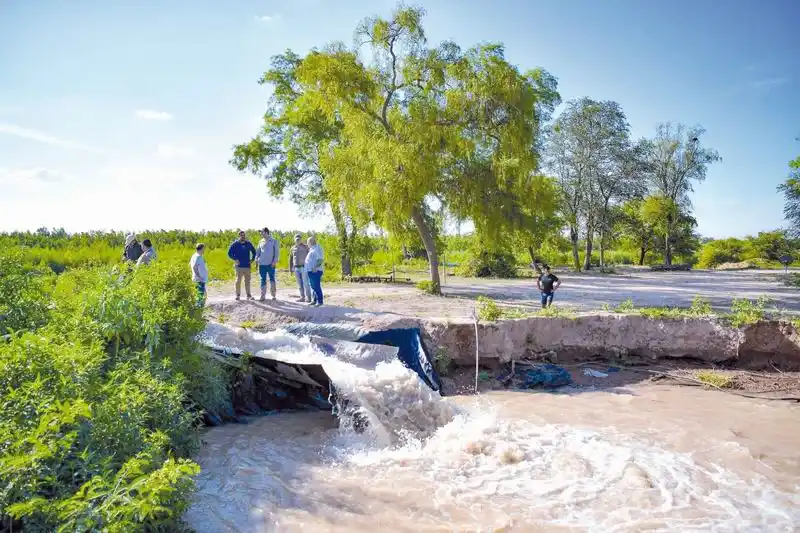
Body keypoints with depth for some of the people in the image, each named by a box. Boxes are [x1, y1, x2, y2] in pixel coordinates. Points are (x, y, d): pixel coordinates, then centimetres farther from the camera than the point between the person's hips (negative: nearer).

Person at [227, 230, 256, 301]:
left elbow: (254, 251, 21)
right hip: (239, 266, -3)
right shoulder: (235, 244, -1)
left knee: (247, 281, 7)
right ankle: (238, 295, 5)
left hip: (247, 265, 3)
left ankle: (248, 295, 12)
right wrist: (235, 259, -8)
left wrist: (252, 259, 10)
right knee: (238, 280, -3)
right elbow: (229, 253, 1)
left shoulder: (248, 243, 8)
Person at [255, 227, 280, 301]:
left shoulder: (274, 241, -1)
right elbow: (258, 251, 15)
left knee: (272, 279, 3)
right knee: (263, 280, 5)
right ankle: (263, 296, 7)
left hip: (270, 264, -3)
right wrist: (256, 258, -1)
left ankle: (273, 295, 14)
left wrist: (275, 261, -12)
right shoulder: (261, 242, 11)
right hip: (262, 264, 4)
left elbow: (277, 252, -2)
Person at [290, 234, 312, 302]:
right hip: (296, 268, 5)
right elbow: (291, 259, 18)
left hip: (304, 267, -5)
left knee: (306, 283, -9)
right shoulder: (293, 248, 11)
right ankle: (302, 297, 11)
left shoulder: (305, 247, -3)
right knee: (299, 284, 6)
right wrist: (291, 268, 12)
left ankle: (308, 297, -7)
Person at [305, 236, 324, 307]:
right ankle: (314, 300, 14)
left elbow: (321, 259, -17)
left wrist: (316, 266, -28)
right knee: (313, 287, 10)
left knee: (316, 286, -11)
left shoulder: (317, 248, -8)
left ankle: (320, 301, -8)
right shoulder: (311, 249, 20)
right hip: (311, 271, 10)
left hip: (315, 271, -10)